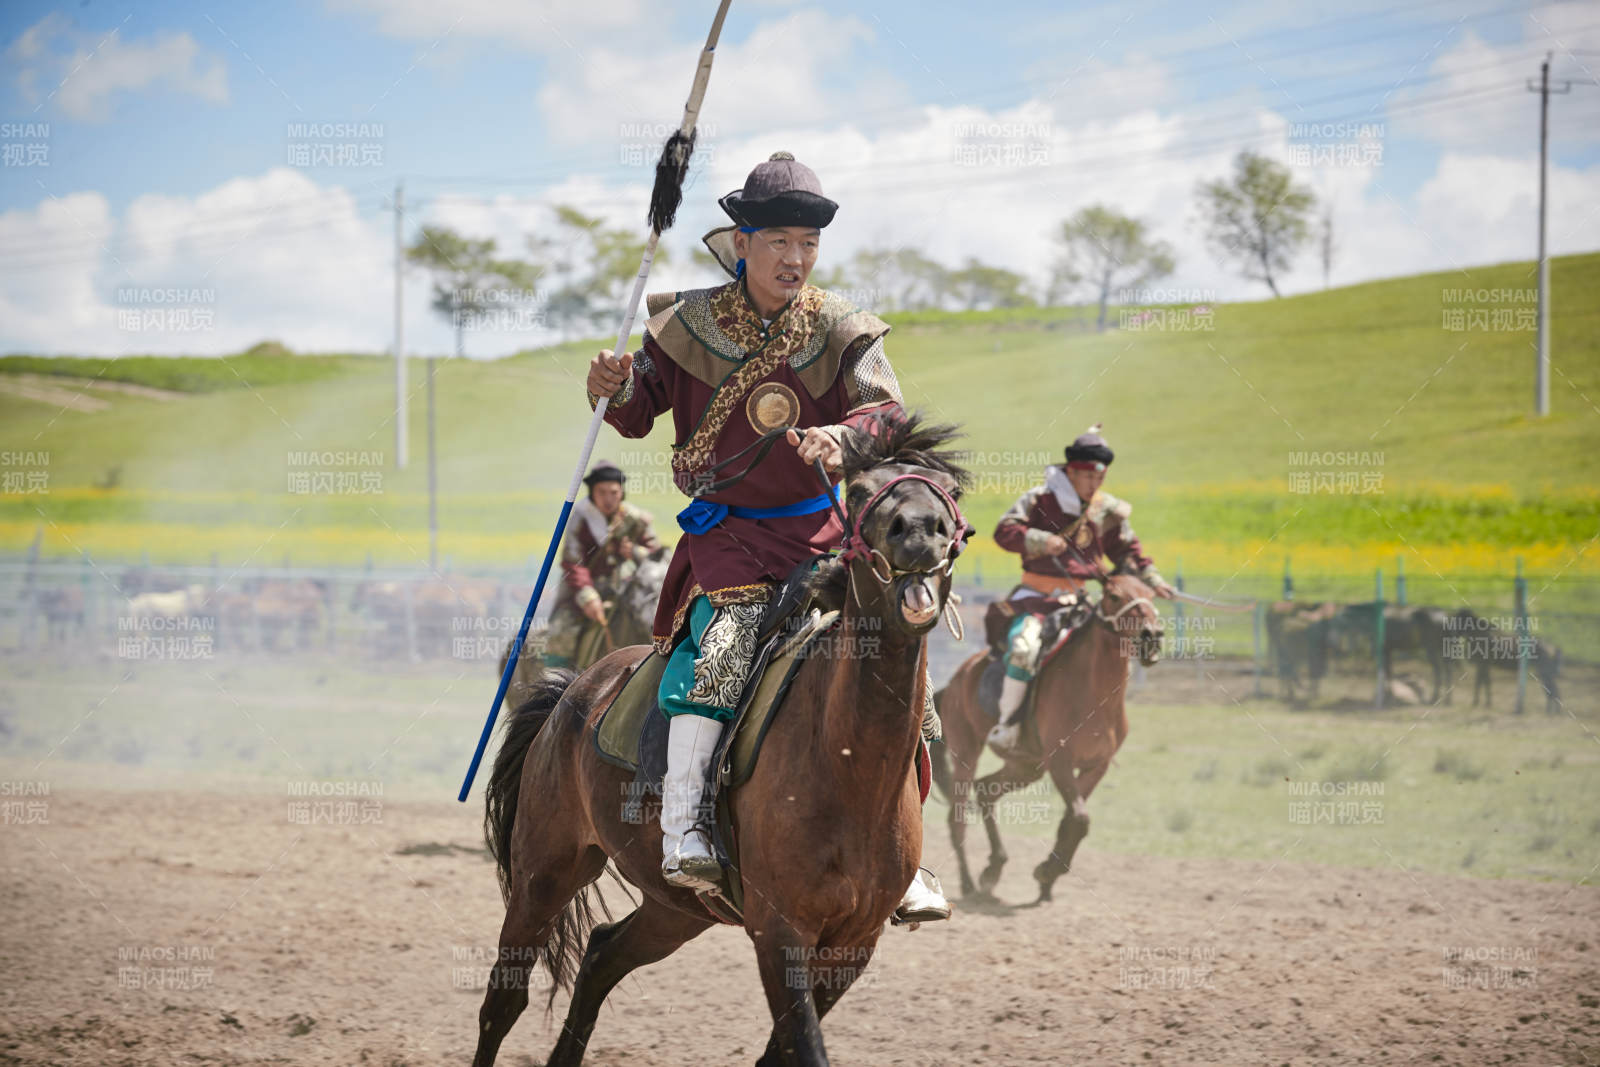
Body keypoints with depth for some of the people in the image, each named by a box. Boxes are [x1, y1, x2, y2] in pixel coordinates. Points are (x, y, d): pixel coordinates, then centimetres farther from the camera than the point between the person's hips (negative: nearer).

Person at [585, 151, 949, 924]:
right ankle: (679, 828, -26)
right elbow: (640, 410, 8)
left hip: (821, 532, 3)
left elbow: (887, 411, -9)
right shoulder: (691, 323, 2)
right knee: (721, 641, -30)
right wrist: (616, 388, -16)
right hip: (727, 533, -3)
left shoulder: (840, 331, 3)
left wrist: (844, 434, -31)